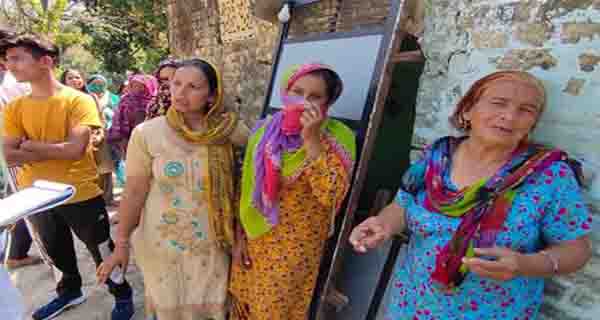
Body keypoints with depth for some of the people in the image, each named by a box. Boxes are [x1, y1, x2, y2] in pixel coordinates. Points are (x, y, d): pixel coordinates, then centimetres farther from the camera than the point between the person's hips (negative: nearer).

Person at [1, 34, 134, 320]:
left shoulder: (79, 100, -14)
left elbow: (75, 149, -23)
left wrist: (31, 145, -11)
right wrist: (57, 149, -18)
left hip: (81, 195, -5)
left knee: (102, 251, 9)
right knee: (57, 252, 25)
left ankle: (123, 296, 30)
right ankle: (70, 292, 50)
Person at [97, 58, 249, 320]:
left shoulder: (228, 130, -11)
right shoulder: (147, 133, -12)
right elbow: (134, 191, -8)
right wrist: (121, 244, -3)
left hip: (212, 245, 1)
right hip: (162, 247, 0)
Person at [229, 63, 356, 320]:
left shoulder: (338, 137, -14)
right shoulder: (264, 131, -3)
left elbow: (331, 195, -26)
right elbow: (246, 186, 4)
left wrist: (312, 139, -29)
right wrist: (240, 235, 5)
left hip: (296, 247, -3)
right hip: (254, 240, 4)